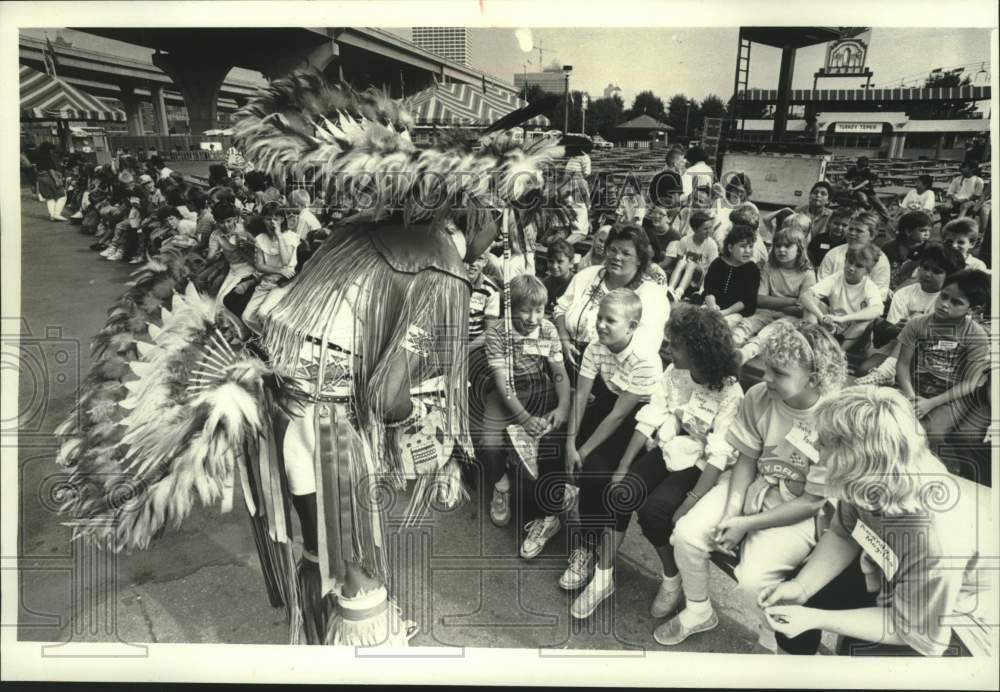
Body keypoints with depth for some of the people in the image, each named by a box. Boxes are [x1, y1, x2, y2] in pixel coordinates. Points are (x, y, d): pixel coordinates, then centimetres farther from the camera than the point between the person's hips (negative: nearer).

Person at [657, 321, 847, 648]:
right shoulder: (758, 396, -13)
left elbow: (813, 502, -19)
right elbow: (746, 460, -1)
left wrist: (747, 524, -21)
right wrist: (731, 512, -17)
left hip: (799, 512, -4)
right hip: (751, 487, 5)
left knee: (752, 577, -25)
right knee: (686, 534, -13)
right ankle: (698, 611, 16)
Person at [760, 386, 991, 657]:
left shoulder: (935, 536, -42)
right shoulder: (871, 483, -25)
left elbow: (915, 631, -27)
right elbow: (843, 535, -4)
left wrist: (813, 618, -29)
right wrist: (801, 586, -18)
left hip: (947, 619, -5)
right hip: (889, 574, 6)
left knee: (856, 651, -22)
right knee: (788, 599, 4)